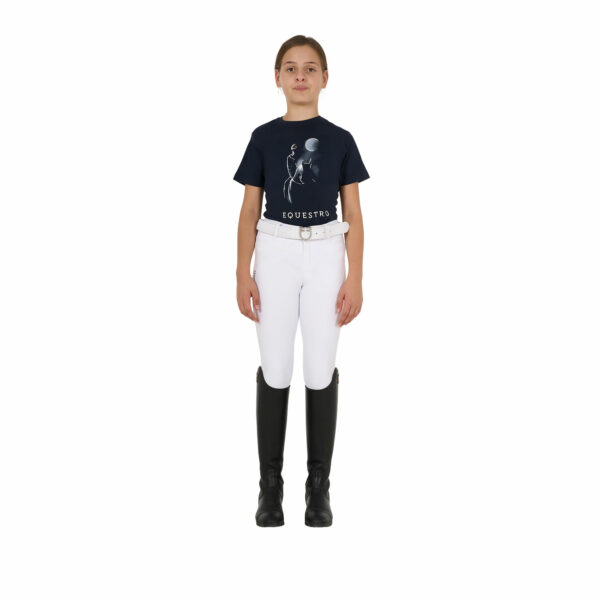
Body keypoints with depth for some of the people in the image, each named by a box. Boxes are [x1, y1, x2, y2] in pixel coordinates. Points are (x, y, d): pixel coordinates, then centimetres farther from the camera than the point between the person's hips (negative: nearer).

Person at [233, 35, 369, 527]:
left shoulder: (340, 140, 3)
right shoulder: (263, 138, 4)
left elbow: (354, 215, 2)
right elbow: (249, 213, 4)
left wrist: (355, 279, -5)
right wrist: (243, 275, -3)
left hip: (325, 256, 0)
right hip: (275, 254, 1)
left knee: (321, 371, 1)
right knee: (275, 370, 3)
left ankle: (319, 485, 14)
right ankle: (271, 483, 15)